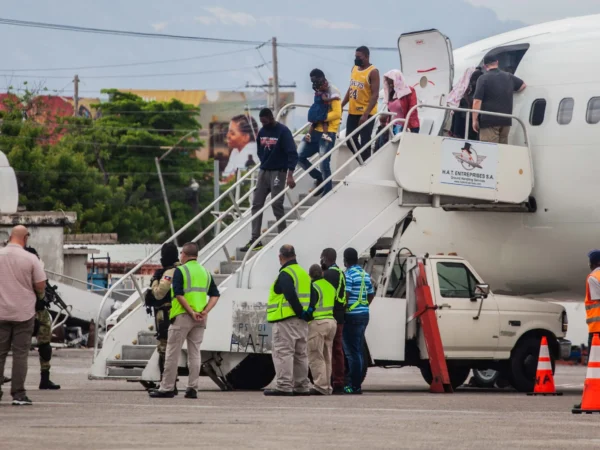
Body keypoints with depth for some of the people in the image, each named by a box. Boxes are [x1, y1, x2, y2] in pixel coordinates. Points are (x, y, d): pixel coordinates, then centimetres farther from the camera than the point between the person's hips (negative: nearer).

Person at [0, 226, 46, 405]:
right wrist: (39, 296, 15)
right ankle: (18, 394, 1)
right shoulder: (30, 259, -10)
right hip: (23, 313, -2)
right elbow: (41, 285, -7)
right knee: (20, 353, 3)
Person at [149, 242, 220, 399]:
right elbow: (215, 295, 6)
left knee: (173, 353, 0)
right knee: (194, 353, 9)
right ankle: (192, 388, 5)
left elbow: (179, 295, -16)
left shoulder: (180, 271, -6)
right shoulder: (205, 272, 12)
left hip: (182, 316, -5)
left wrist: (191, 312, -16)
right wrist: (205, 311, -5)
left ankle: (167, 388, 0)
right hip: (200, 319, 5)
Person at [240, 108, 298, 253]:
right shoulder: (262, 132, 8)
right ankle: (255, 240, 4)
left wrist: (290, 175, -23)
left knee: (277, 205, -7)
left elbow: (292, 153, -16)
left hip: (278, 172, -7)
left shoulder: (283, 131, -11)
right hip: (263, 171, 7)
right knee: (256, 204, 2)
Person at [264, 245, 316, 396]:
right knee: (300, 355, 14)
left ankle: (284, 386, -13)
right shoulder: (304, 274, 17)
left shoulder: (285, 274, -11)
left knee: (283, 353, -8)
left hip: (286, 320, -8)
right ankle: (302, 386, 17)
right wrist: (309, 311, 5)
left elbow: (290, 294, -24)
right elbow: (313, 295, 14)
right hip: (302, 322, 8)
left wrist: (300, 311, -17)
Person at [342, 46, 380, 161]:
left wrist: (366, 114, -24)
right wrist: (341, 106, 14)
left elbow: (375, 95, -17)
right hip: (353, 112, 8)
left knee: (364, 142, -4)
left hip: (366, 114, -8)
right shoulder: (354, 69, 9)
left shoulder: (373, 72, -13)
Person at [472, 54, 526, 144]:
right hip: (506, 120, 6)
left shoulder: (483, 79, -7)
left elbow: (477, 101, -12)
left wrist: (475, 120, -7)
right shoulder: (509, 77, 11)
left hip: (489, 120, -6)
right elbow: (523, 85, 30)